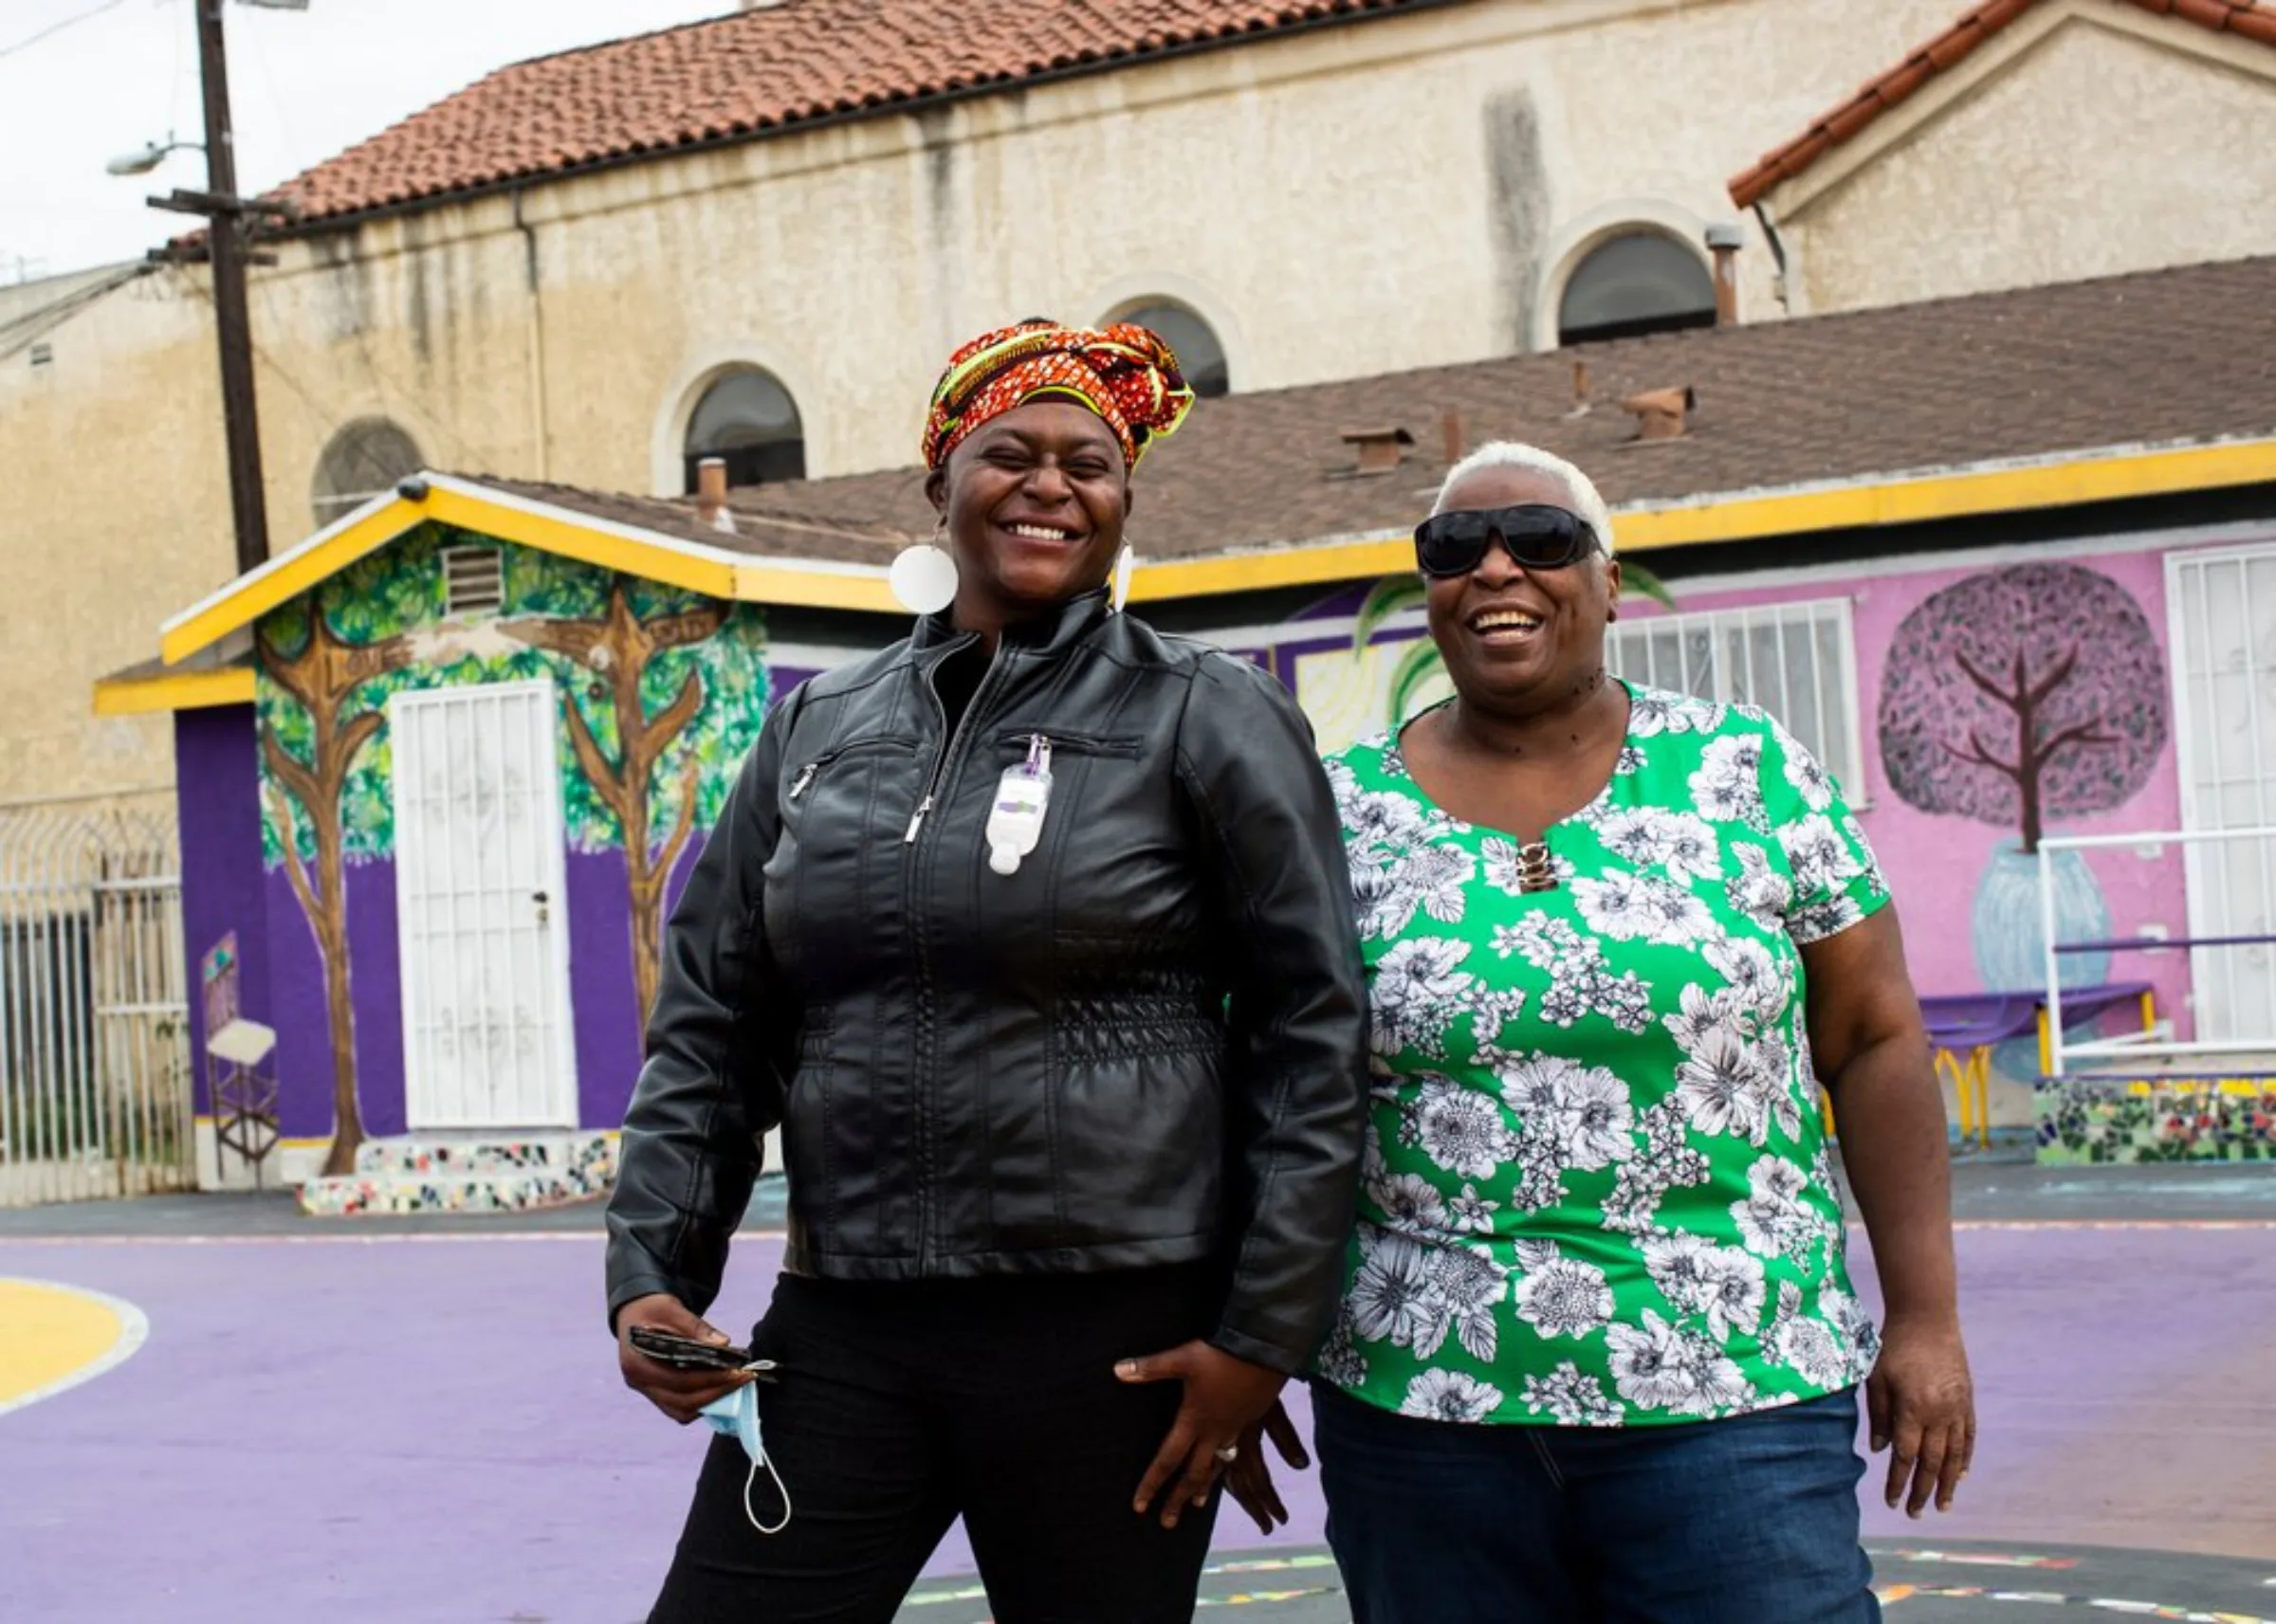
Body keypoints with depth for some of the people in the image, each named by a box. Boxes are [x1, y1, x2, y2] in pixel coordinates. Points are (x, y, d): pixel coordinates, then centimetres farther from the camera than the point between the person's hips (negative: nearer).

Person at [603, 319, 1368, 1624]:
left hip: (1114, 1341, -3)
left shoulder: (1210, 718, 0)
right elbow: (711, 1026, 14)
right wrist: (653, 1265, 2)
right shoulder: (821, 730, 12)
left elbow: (1313, 1036, -3)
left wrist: (1264, 1333, -8)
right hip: (842, 1332, 4)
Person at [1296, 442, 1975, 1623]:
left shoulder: (1750, 772, 3)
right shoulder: (1341, 815, 4)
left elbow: (1874, 1041, 4)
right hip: (1419, 1409, 1)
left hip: (1727, 1394, -1)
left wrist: (1924, 1314, 0)